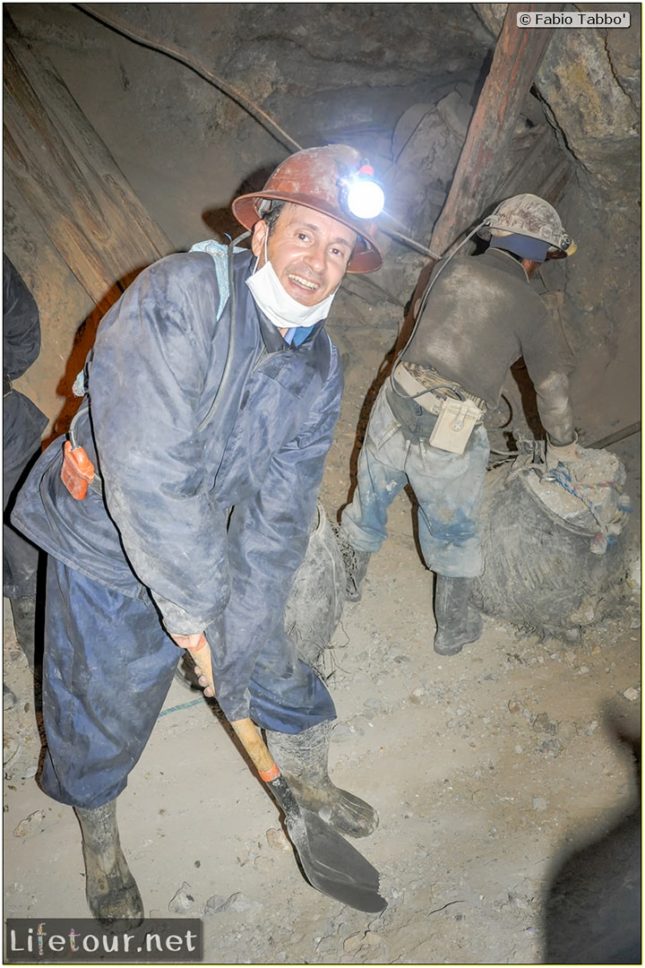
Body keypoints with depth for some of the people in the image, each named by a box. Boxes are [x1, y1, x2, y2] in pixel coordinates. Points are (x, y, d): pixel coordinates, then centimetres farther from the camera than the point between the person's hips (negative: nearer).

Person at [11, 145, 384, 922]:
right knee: (102, 710, 12)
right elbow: (145, 473, -35)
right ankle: (100, 847, 44)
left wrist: (238, 646, -11)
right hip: (109, 542, -4)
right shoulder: (180, 297, -29)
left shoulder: (319, 367, -9)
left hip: (219, 546, 5)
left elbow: (278, 518, -10)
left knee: (277, 668, 19)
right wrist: (189, 600, -27)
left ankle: (309, 779, 52)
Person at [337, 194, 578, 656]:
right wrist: (563, 448, 24)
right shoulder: (528, 308, -3)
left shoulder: (451, 269, 5)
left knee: (370, 500, 25)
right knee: (453, 531, 17)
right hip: (450, 439, -3)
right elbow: (554, 387, 8)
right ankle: (453, 627, 37)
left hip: (395, 406, 4)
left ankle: (347, 579, 49)